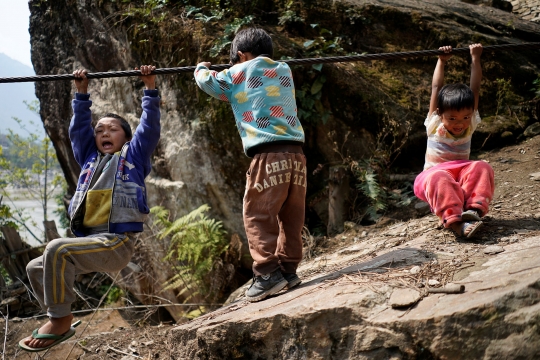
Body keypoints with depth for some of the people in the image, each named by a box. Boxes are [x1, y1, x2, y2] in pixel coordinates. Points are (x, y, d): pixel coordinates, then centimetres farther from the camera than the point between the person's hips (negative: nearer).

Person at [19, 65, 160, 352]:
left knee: (57, 249, -29)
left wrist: (150, 89, 4)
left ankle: (60, 319, -16)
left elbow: (149, 127, 3)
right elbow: (78, 128, 26)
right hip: (89, 241, 7)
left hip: (117, 242, -7)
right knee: (36, 268, 10)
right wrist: (82, 93, 24)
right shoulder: (90, 158, 23)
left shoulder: (133, 156, 10)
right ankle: (59, 323, 17)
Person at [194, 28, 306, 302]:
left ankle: (268, 273, -11)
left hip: (268, 153, -6)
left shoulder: (239, 73, 7)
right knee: (291, 215, 10)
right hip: (295, 152, 6)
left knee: (257, 215, -5)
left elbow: (208, 82, 18)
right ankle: (289, 268, 12)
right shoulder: (285, 71, 21)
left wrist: (201, 69, 39)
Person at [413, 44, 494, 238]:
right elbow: (436, 89, -3)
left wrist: (475, 58, 1)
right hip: (435, 176, -3)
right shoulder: (435, 125, -1)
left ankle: (475, 209, -45)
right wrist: (441, 61, 1)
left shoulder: (469, 125, 5)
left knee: (482, 168, -28)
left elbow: (475, 89, 2)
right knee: (439, 178, -39)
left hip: (463, 178, 3)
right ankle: (455, 221, -57)